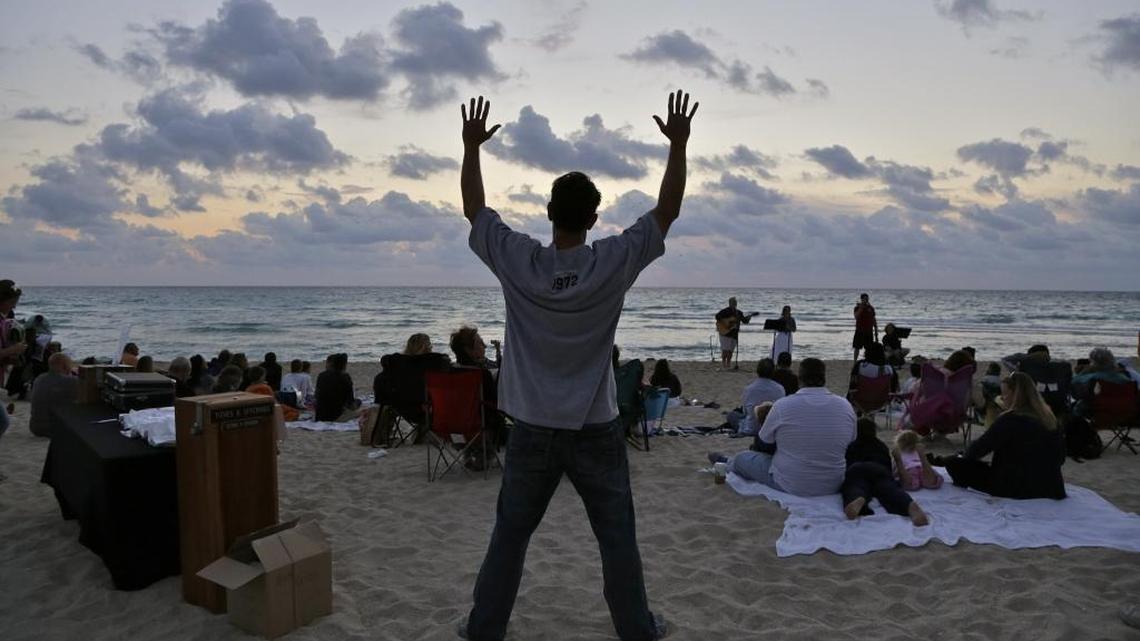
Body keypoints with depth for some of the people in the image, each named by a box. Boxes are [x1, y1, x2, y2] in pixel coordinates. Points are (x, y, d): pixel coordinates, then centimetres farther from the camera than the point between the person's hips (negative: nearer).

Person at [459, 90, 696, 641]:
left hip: (532, 431, 2)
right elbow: (668, 209, -5)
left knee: (509, 537, 15)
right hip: (595, 432, -1)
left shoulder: (517, 263, -10)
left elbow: (474, 209, 3)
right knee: (618, 538, 14)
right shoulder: (614, 264, -13)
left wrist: (471, 148, 11)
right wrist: (678, 146, 1)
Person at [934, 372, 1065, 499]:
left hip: (1015, 488, -8)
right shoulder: (1048, 417, 5)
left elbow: (982, 445, -9)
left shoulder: (1011, 419, -16)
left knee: (956, 465, 0)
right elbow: (1060, 457, 13)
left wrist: (962, 456, 11)